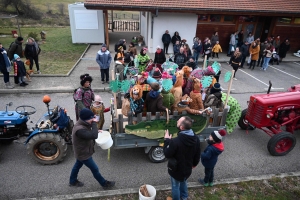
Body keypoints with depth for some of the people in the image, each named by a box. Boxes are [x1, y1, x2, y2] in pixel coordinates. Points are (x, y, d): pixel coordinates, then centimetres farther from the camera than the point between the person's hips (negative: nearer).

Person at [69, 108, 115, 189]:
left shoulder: (83, 124, -7)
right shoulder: (79, 129, -39)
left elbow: (90, 133, 13)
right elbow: (94, 136, -45)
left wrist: (97, 132, -3)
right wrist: (94, 123, -38)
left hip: (81, 152, 9)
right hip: (84, 154, -9)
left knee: (78, 165, 29)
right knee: (95, 169, 7)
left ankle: (72, 181, 52)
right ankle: (105, 184, 26)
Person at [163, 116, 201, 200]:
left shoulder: (175, 141, -36)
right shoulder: (196, 138, -15)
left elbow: (167, 154, -21)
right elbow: (197, 154, -1)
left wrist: (167, 140, -10)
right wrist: (194, 163, 18)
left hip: (176, 169, -6)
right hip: (187, 168, 6)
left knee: (175, 186, 20)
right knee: (183, 182, 33)